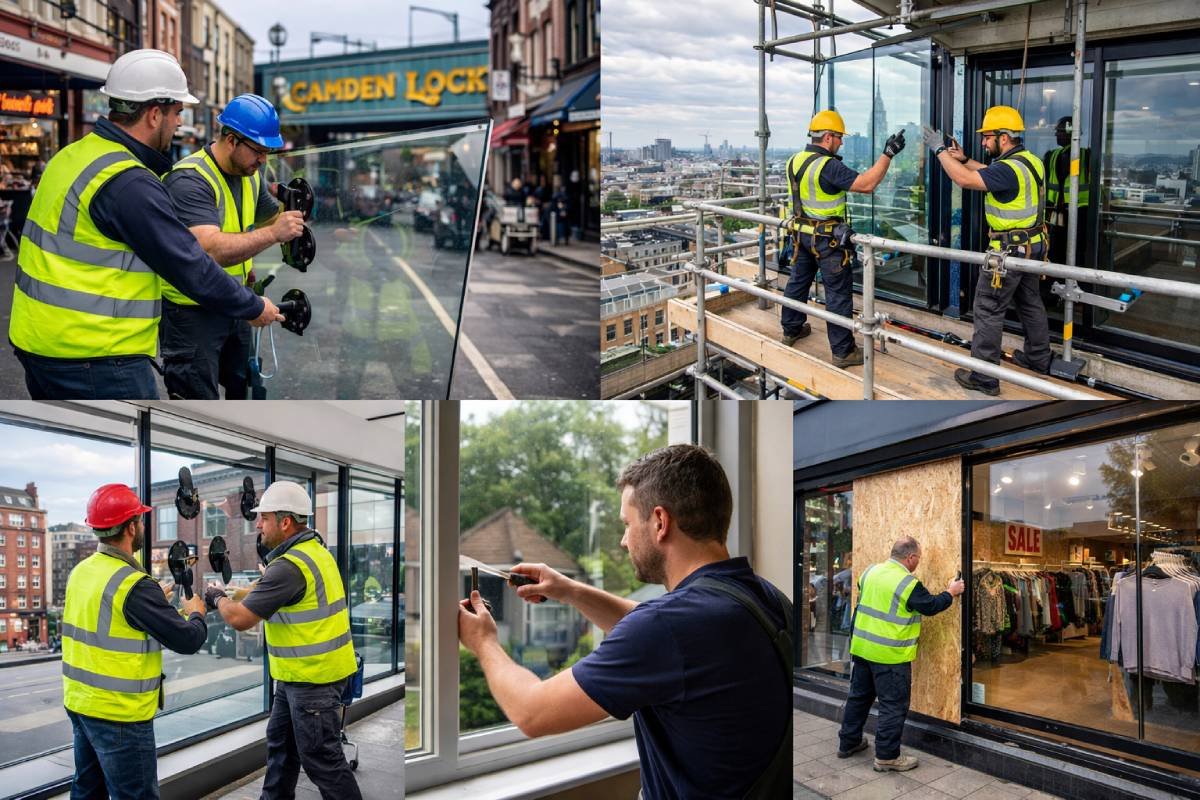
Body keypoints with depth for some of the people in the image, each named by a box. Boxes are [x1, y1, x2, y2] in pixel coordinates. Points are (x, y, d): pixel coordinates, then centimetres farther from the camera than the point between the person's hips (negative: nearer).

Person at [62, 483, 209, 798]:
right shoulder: (135, 586, -20)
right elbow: (187, 641, -16)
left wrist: (155, 601, 19)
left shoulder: (81, 572, 4)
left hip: (80, 702, 8)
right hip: (120, 714, -8)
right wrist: (196, 614, 5)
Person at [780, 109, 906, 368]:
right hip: (828, 239, -8)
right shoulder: (828, 166, -23)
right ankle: (843, 351, 2)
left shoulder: (795, 161, 2)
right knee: (839, 293, -1)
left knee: (798, 281, 22)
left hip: (801, 232, 8)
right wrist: (888, 154, -25)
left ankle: (791, 330, 37)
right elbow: (866, 184, -28)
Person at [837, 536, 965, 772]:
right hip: (890, 655, -7)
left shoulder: (870, 572, 4)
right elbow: (931, 606, -6)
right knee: (893, 705, 2)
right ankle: (887, 756, 4)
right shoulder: (908, 584, -17)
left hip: (861, 648, 7)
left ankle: (848, 743, 30)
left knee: (859, 695, 20)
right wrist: (951, 593, 9)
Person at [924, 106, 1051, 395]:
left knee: (988, 310, -3)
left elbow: (965, 179, -29)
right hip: (1032, 245, 10)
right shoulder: (1030, 161, 6)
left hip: (1009, 251, -10)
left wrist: (940, 150, -20)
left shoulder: (1009, 169, -24)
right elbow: (990, 175, 20)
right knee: (1030, 303, 23)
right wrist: (964, 159, 12)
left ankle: (983, 377, -1)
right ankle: (1038, 358, 37)